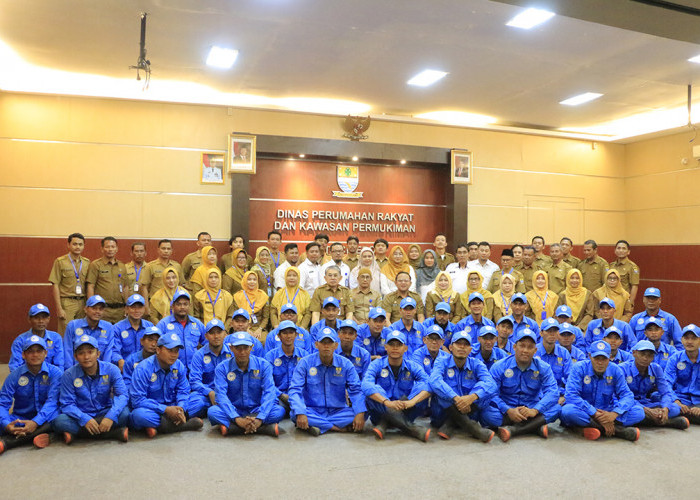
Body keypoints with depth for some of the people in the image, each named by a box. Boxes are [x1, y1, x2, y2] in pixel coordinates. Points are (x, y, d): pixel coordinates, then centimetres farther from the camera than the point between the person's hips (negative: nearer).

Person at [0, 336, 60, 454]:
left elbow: (52, 401, -15)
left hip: (43, 419, -1)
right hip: (20, 419, 1)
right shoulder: (14, 376, -1)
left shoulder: (55, 372, -5)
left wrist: (36, 422, -33)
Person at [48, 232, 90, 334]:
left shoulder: (87, 263, 11)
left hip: (83, 303, 4)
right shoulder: (60, 262, 0)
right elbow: (55, 285, -4)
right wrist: (59, 308, -10)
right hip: (67, 302, -4)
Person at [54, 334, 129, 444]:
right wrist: (85, 419, -30)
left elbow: (122, 395, -15)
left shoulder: (111, 370, -7)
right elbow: (67, 404, -11)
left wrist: (111, 416, -34)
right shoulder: (69, 375, -6)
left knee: (124, 413, -30)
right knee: (59, 421, -30)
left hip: (104, 413, 0)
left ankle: (76, 433, -21)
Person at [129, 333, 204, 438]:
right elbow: (137, 400, -21)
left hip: (170, 407, 5)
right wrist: (165, 409, -27)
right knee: (140, 414, -38)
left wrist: (180, 408, -20)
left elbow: (183, 391, 4)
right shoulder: (143, 369, -17)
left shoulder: (179, 366, -2)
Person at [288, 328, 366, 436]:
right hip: (312, 411, -1)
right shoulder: (305, 363, -4)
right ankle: (341, 428, -25)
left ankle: (318, 425, -22)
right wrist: (300, 413, -29)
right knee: (294, 414, -33)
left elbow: (356, 390, -3)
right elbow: (295, 390, -11)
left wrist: (360, 414, -22)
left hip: (338, 412, 1)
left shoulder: (346, 364, 1)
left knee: (364, 413, -22)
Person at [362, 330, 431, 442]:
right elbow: (366, 385, -23)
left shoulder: (413, 367, 1)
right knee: (373, 390, -29)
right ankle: (410, 428, -34)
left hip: (404, 411, 1)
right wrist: (387, 402, -38)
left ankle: (384, 424, -26)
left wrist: (412, 401, -36)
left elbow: (429, 384, -18)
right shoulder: (376, 365, -3)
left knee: (422, 389, -20)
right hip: (381, 410, -1)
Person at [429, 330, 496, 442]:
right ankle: (474, 429, -32)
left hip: (468, 411, 2)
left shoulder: (476, 365, 1)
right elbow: (434, 381, -25)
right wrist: (456, 398, -38)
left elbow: (491, 384, -18)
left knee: (483, 388, -20)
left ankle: (448, 425, -25)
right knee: (441, 391, -28)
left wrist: (472, 397, -37)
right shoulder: (443, 362, -4)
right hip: (444, 411, -1)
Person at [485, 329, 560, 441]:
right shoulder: (499, 367, -4)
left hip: (531, 410, 2)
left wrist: (535, 410, -28)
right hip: (507, 412, -1)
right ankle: (536, 427, -27)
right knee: (488, 413, -32)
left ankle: (513, 430, -30)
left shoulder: (543, 368, 2)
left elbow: (552, 392, -12)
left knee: (556, 409, -25)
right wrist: (508, 411, -30)